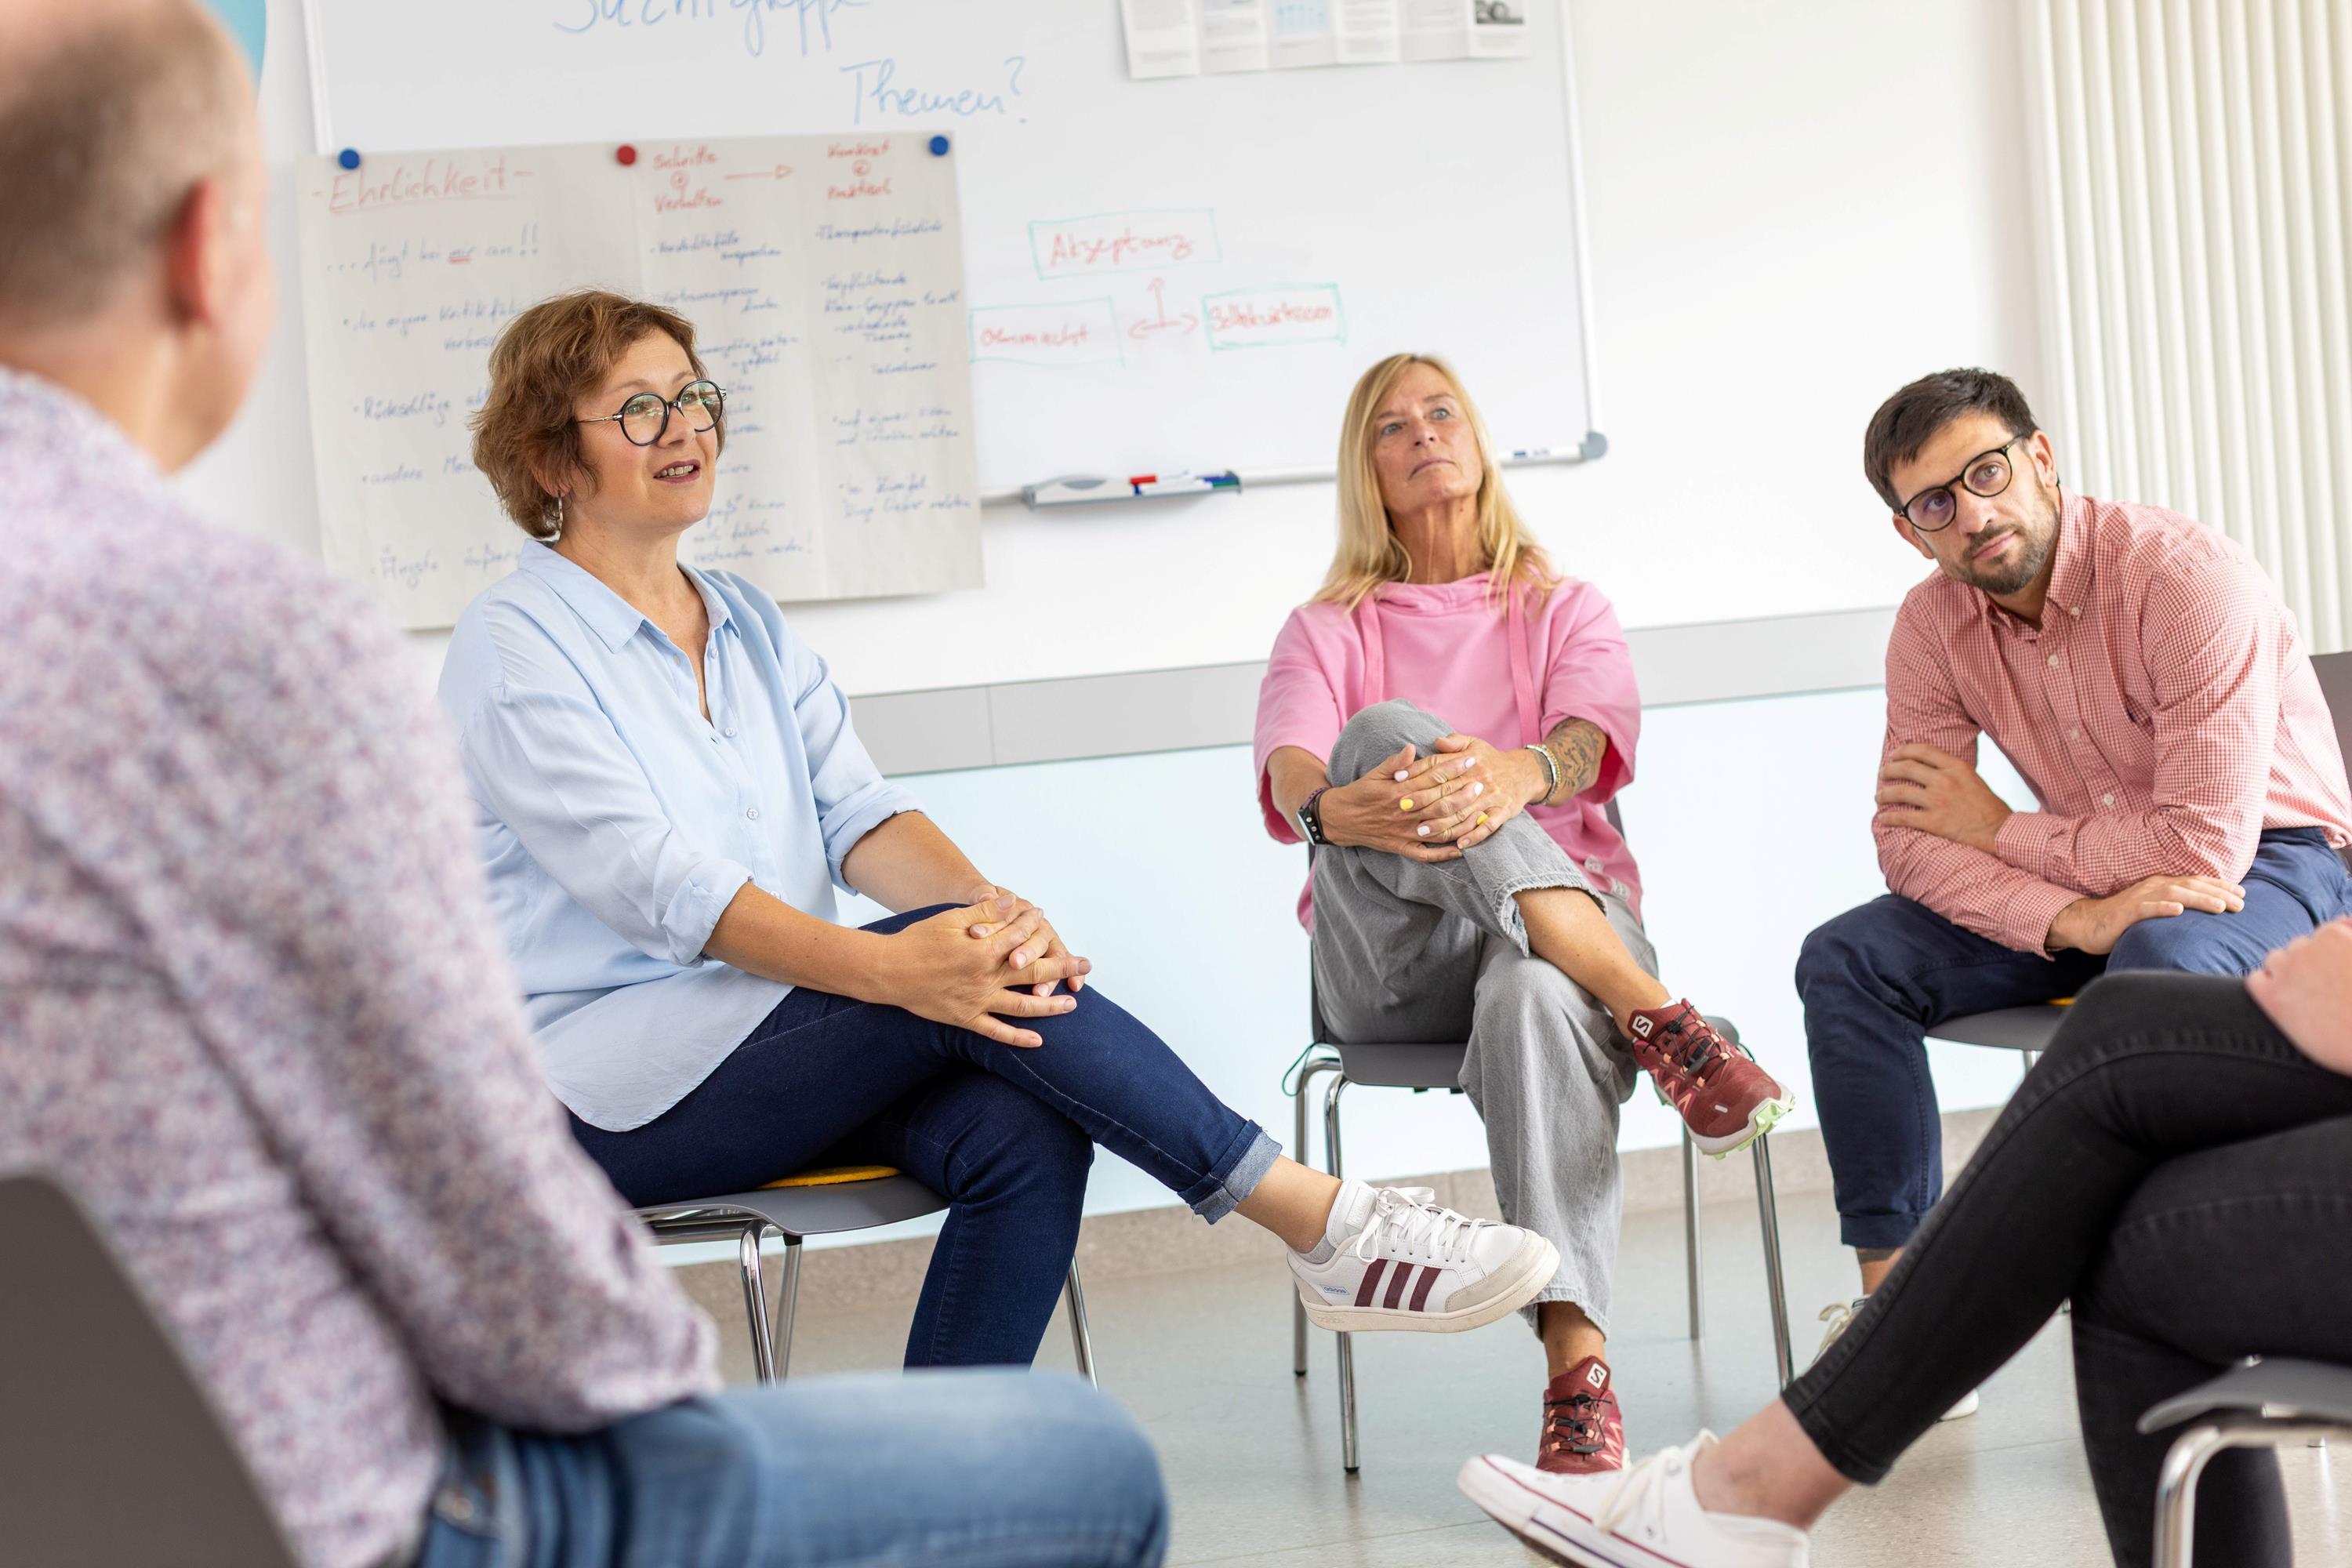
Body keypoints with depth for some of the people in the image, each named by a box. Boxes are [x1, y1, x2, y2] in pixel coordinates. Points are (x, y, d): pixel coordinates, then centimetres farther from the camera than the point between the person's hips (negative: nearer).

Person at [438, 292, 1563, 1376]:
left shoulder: (749, 628, 17)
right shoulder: (512, 651, -5)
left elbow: (858, 813, 4)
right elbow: (652, 881, -19)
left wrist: (986, 906, -19)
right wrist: (886, 968, -33)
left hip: (774, 1041, 6)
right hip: (604, 1088, -6)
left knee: (1022, 1131, -24)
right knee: (954, 982, -28)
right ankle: (1324, 1227, -25)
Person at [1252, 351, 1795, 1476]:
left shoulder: (1566, 611, 20)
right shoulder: (1327, 631, 20)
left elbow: (1591, 740, -4)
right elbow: (1287, 770, -4)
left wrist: (1517, 774, -31)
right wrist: (1338, 808, -31)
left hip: (1561, 930, 0)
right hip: (1391, 961, 0)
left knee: (1536, 1002, -40)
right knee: (1389, 730, -32)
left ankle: (1578, 1369, -48)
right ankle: (1656, 1020, -41)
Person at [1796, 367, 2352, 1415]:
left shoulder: (2186, 579, -25)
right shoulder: (1933, 623, -6)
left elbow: (2206, 846, -30)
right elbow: (1910, 842, -10)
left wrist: (1997, 829, -17)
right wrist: (2071, 918, -29)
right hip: (2090, 883, 6)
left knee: (2158, 959, -40)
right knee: (1845, 962, -11)